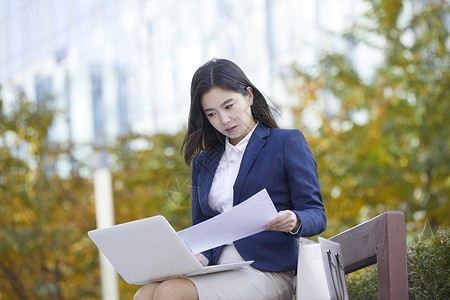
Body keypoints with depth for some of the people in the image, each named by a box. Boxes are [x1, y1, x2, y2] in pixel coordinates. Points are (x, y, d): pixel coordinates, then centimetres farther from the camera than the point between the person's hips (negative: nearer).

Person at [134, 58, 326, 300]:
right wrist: (198, 256, -3)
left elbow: (316, 215, 2)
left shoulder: (289, 142, 8)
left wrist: (294, 221, -23)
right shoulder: (203, 162, 23)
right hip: (216, 270, 5)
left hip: (266, 272, -5)